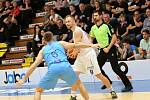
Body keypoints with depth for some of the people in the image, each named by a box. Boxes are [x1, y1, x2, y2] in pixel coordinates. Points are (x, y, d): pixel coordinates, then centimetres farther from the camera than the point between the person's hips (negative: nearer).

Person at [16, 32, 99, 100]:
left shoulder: (42, 50, 26)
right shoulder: (60, 43, 27)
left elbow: (33, 66, 20)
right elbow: (75, 46, 15)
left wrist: (24, 79, 25)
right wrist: (90, 45, 21)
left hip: (53, 69, -1)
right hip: (65, 66, 1)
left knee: (38, 90, 17)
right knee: (78, 83, 31)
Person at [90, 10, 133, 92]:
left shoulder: (106, 26, -12)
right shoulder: (93, 28, 8)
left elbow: (114, 37, -14)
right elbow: (91, 38, 25)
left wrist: (108, 48, -19)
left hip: (110, 49, -7)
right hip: (102, 50, 8)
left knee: (115, 68, -14)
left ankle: (128, 85, -7)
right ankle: (108, 82, 26)